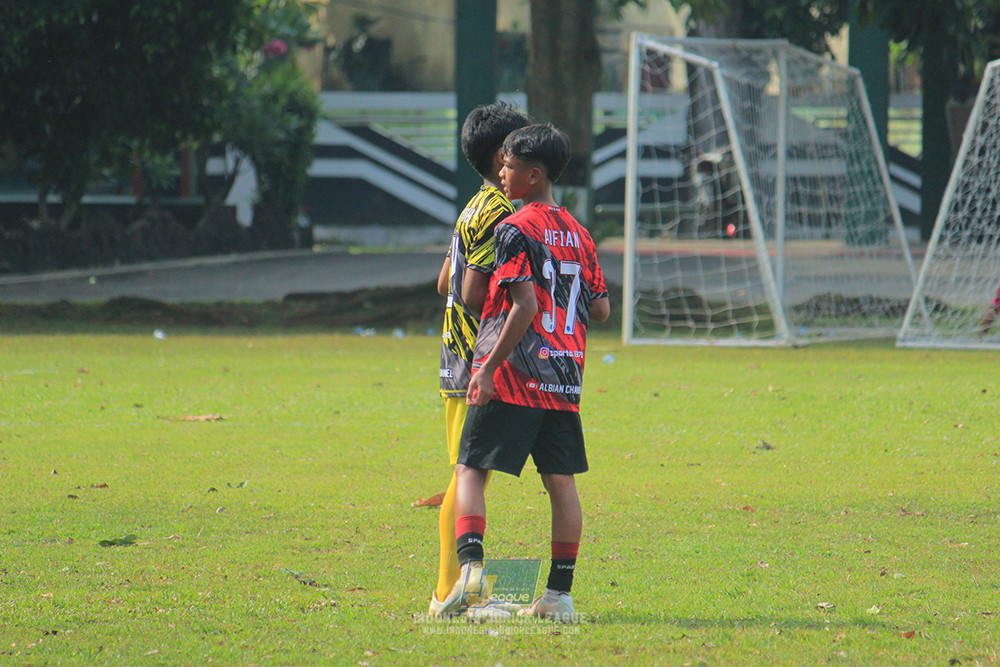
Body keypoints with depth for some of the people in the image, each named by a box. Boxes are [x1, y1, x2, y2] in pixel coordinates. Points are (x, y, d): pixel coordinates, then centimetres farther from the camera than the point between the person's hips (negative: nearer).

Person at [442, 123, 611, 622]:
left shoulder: (516, 230, -9)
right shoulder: (578, 234, 13)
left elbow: (525, 306, -18)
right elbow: (600, 309, 14)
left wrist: (488, 366, -16)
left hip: (514, 374, -6)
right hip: (564, 376, 7)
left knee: (470, 469, -3)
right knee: (561, 481, 7)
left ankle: (471, 566, -22)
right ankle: (559, 594, 6)